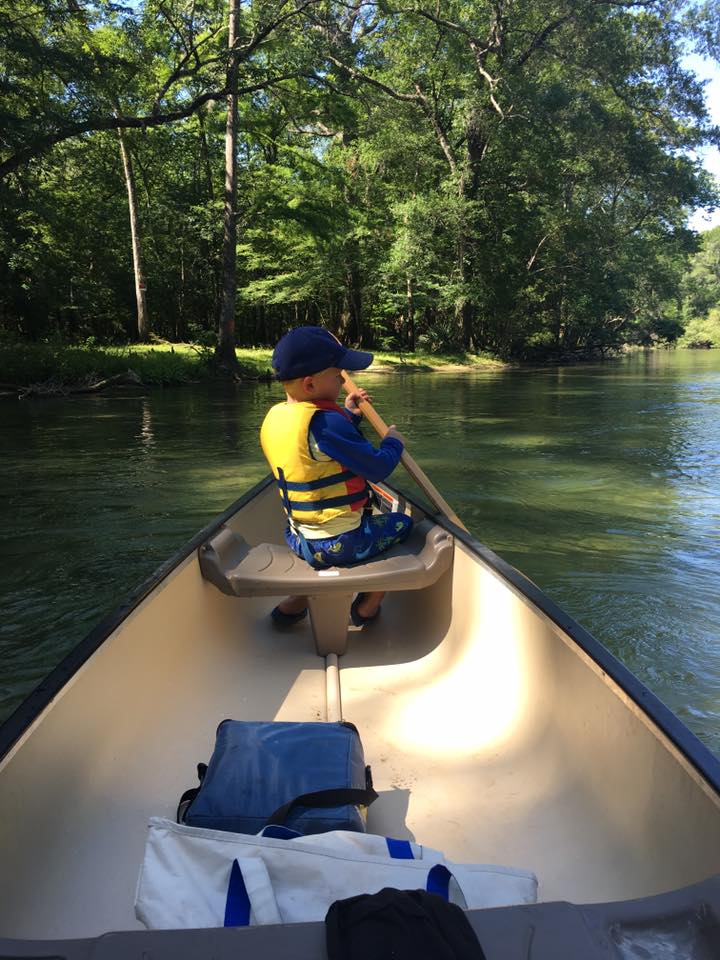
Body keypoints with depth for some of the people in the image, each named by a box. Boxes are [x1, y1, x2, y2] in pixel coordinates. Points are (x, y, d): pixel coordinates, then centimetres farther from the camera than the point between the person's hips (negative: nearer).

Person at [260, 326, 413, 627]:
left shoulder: (273, 418, 2)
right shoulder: (326, 422, -25)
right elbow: (378, 468, -19)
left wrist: (349, 415, 16)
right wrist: (393, 443, 0)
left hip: (299, 541, 7)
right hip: (342, 543, -7)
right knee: (403, 524, 18)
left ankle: (296, 601, 25)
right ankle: (368, 605, 23)